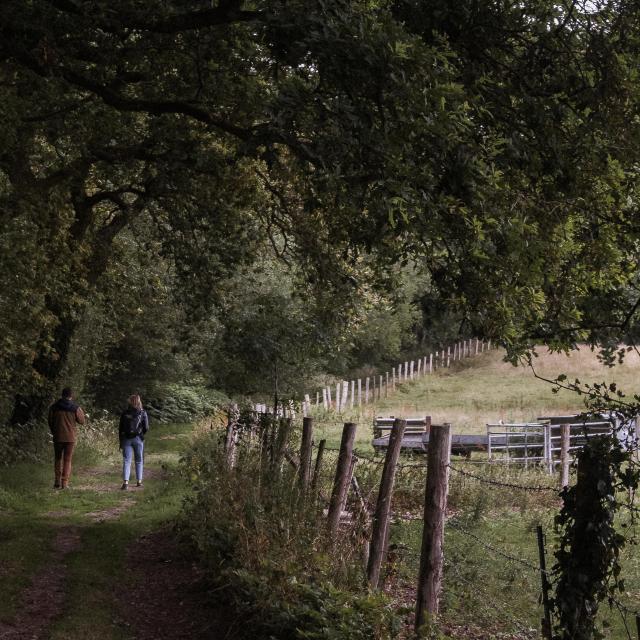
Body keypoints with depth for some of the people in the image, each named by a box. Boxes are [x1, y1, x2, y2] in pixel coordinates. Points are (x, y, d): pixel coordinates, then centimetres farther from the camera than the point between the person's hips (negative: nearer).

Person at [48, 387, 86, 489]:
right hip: (70, 437, -1)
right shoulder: (75, 408, -7)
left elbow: (50, 422, 3)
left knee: (58, 459, 14)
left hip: (57, 437, 1)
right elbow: (81, 421, 2)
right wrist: (81, 412, 20)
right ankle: (65, 483, 0)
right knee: (67, 460, 5)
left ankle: (57, 482, 11)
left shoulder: (54, 407, -2)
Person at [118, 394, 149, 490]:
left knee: (126, 461, -1)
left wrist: (121, 441, 10)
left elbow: (121, 428, 2)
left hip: (126, 438, 0)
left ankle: (125, 482, -13)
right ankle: (139, 481, 16)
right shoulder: (143, 413, -3)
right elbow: (146, 428, -4)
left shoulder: (125, 413, 0)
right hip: (138, 439, 0)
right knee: (139, 461, 13)